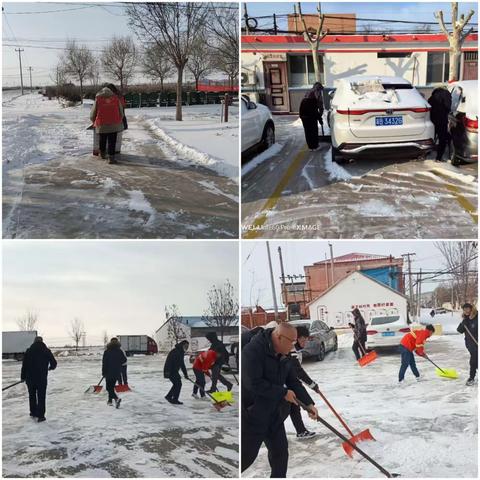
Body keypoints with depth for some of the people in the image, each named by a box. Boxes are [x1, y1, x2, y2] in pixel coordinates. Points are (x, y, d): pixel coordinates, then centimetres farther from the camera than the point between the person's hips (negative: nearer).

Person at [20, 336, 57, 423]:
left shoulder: (29, 351, 2)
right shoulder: (46, 351, -1)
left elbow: (24, 365, 1)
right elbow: (54, 363, 5)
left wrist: (23, 377, 8)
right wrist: (51, 367, 28)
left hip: (30, 378, 2)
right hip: (42, 378, -2)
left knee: (32, 396, 19)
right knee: (41, 397, 3)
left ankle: (33, 413, 29)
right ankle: (40, 416, 0)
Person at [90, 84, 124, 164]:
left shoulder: (98, 100, 4)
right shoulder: (116, 99, 7)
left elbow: (92, 114, 9)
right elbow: (121, 113, 12)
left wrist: (94, 122, 28)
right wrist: (119, 121, 29)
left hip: (101, 124, 0)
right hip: (114, 124, 0)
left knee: (102, 140, 18)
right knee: (112, 141, 3)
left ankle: (103, 154, 34)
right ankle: (111, 157, -2)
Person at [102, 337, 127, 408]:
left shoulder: (107, 351, -7)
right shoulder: (119, 351, 0)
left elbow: (104, 362, -7)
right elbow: (124, 359, -2)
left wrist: (103, 372, 0)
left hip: (109, 372, -4)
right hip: (117, 372, 4)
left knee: (109, 387, -1)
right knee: (112, 386, 20)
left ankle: (116, 398, -23)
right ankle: (110, 400, 25)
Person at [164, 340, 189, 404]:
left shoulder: (181, 353, 14)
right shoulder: (175, 351, -17)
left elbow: (182, 364, 22)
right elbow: (169, 361, -25)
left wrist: (185, 374, 21)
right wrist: (167, 371, -31)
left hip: (174, 371, 10)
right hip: (170, 371, -10)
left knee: (177, 384, 15)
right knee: (178, 384, -9)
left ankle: (169, 396, 26)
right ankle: (175, 400, 0)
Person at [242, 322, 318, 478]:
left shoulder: (284, 356, 6)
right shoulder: (253, 350, -22)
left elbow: (293, 381, 13)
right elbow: (253, 383, -28)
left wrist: (309, 403, 2)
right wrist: (283, 393, -20)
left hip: (275, 414, 8)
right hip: (252, 414, -8)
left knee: (280, 450, 13)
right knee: (247, 455, 1)